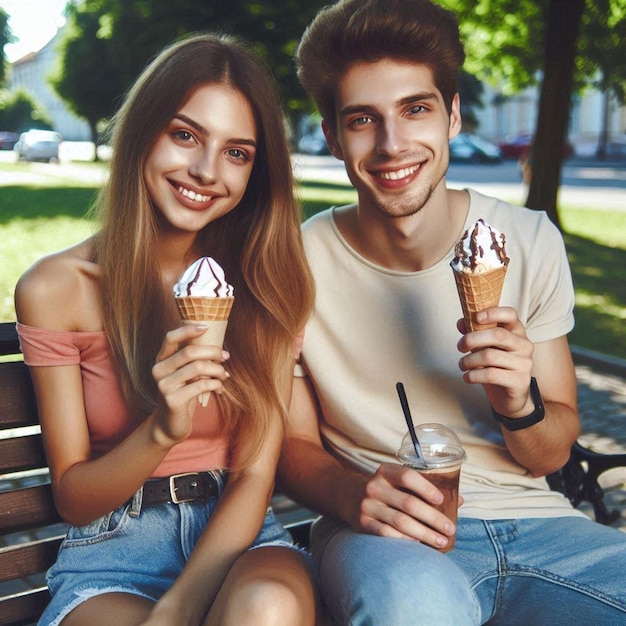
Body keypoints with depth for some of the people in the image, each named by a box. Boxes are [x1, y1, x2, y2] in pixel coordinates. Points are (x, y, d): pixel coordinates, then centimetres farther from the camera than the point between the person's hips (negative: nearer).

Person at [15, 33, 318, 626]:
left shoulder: (265, 283, -2)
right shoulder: (54, 290, -7)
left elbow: (255, 475, -5)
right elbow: (72, 499, -3)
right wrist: (162, 430, -22)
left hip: (237, 534, 2)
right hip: (113, 551, -1)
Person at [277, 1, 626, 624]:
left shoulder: (530, 240, -2)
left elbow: (551, 455, 5)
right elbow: (293, 444, 2)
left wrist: (519, 405, -19)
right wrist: (354, 493, -20)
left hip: (534, 522, 3)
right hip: (381, 533, -3)